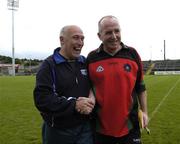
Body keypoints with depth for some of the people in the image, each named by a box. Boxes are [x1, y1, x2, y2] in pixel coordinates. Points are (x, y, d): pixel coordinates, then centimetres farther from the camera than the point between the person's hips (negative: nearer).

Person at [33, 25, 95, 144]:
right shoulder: (49, 65, -9)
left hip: (85, 127, 4)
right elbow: (41, 99, -19)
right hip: (58, 131, -3)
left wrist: (92, 98, -12)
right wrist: (74, 105, -22)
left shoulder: (85, 63, 7)